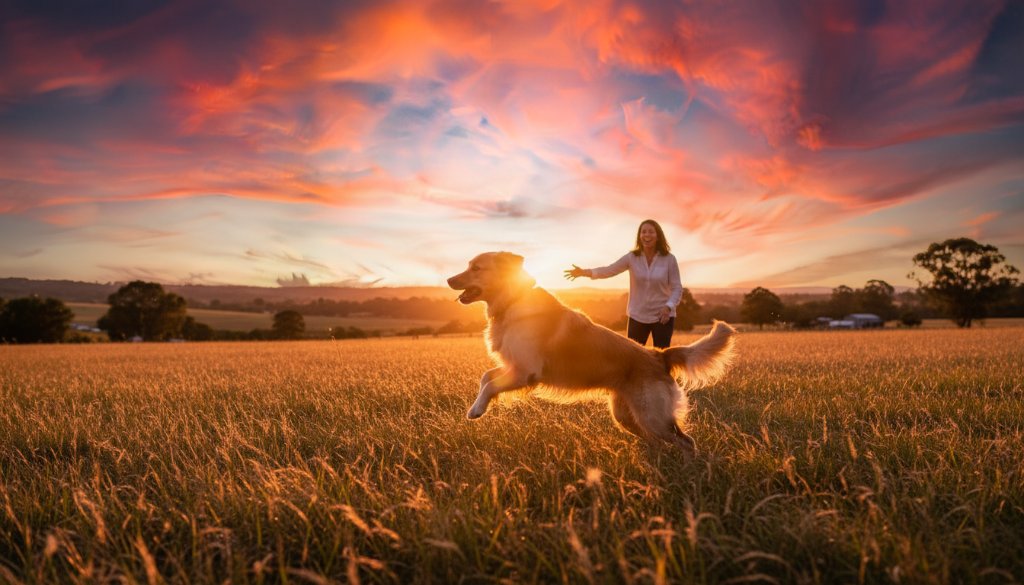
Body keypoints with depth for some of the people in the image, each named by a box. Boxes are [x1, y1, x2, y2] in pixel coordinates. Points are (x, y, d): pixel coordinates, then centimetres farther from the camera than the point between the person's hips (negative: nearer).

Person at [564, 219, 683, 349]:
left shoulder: (669, 259, -7)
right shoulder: (632, 257, -4)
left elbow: (677, 288, -5)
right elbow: (609, 270, -10)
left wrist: (669, 306, -23)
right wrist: (585, 272, -25)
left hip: (662, 316, -1)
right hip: (638, 316, 2)